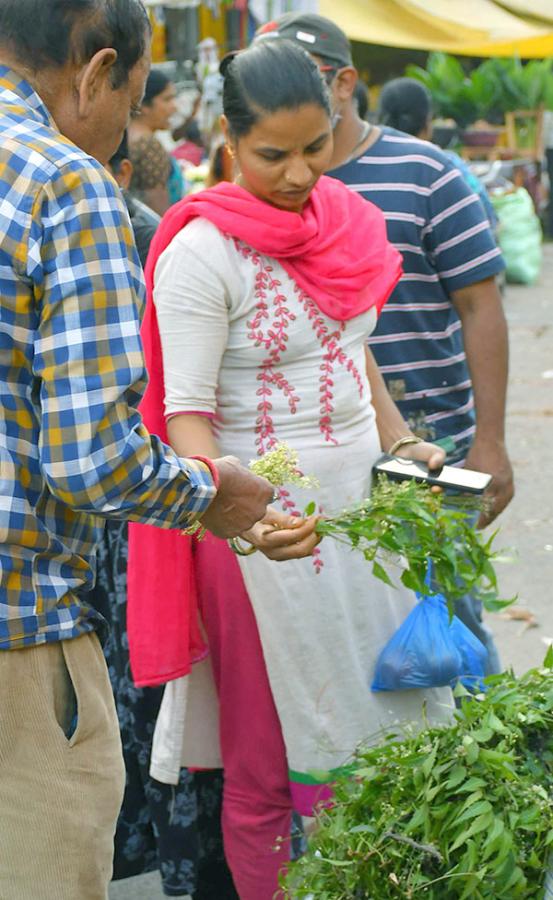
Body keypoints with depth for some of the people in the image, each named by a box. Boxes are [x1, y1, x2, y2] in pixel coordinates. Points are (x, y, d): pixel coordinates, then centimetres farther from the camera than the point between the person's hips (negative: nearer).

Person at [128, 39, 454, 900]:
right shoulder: (202, 253, -15)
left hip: (361, 500, 6)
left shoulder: (345, 217, 6)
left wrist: (399, 439, 9)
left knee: (383, 718, 8)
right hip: (268, 522, -6)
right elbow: (188, 410, -18)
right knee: (270, 758, 3)